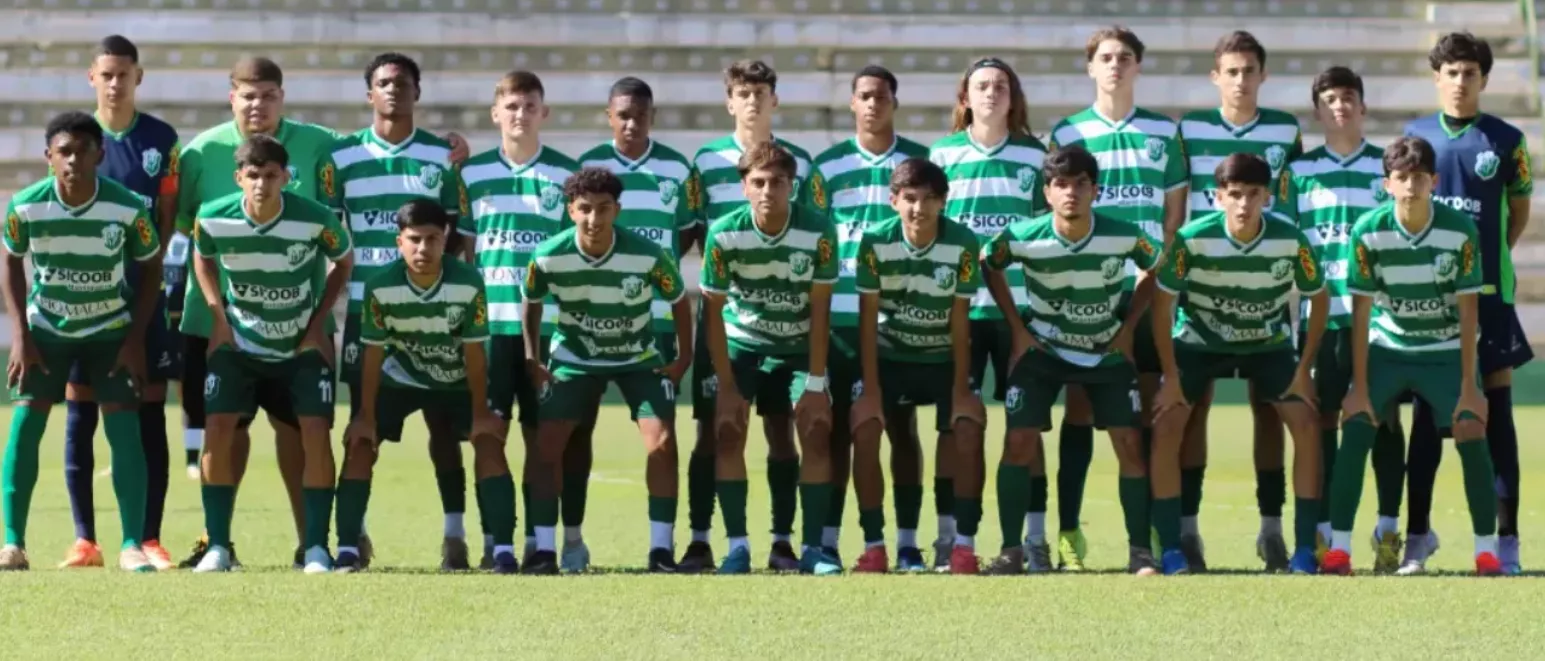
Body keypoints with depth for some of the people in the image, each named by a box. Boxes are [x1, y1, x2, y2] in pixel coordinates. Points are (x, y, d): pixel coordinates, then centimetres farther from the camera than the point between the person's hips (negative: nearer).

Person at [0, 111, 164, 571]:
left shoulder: (128, 209, -23)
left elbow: (150, 266, -6)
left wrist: (136, 339, -11)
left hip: (111, 328, -1)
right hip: (46, 327, 1)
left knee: (124, 427, -11)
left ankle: (132, 545, -8)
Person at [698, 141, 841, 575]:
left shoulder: (818, 231, -21)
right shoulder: (724, 235, -21)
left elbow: (819, 310, -15)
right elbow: (713, 311, -13)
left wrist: (816, 384, -16)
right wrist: (727, 386, -14)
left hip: (799, 346, 0)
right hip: (741, 343, 0)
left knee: (817, 431, -13)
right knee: (728, 432, -14)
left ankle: (812, 547, -7)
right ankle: (737, 546, -7)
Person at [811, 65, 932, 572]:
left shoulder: (921, 162, 6)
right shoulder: (827, 165, 6)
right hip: (841, 316, 0)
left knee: (902, 427, 2)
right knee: (841, 429, 1)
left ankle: (907, 544, 4)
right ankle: (827, 540, 3)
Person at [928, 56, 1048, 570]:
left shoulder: (1034, 155, 8)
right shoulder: (942, 154, 7)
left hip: (1020, 304, 0)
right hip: (956, 305, 0)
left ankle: (1033, 538, 3)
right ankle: (952, 538, 3)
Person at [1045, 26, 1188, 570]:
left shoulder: (1163, 132, 9)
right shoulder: (1068, 133, 6)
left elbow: (1175, 209, 11)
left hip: (1146, 287, 1)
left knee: (1149, 408, 2)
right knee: (1079, 407, -2)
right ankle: (1069, 530, -2)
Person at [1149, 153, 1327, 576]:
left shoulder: (1290, 240, -23)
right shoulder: (1193, 239, -27)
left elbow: (1318, 298, -6)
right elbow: (1162, 301, -15)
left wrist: (1304, 369, -8)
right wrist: (1171, 376, -14)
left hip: (1269, 344, 1)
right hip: (1198, 342, -1)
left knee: (1306, 426, -13)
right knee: (1166, 428, -16)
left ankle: (1304, 550, -4)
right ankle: (1170, 551, -8)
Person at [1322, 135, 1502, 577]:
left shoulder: (1460, 231, -19)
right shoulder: (1368, 232, -17)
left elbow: (1468, 311, -14)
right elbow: (1361, 310, -11)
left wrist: (1469, 387, -16)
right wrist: (1360, 387, -12)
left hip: (1447, 350, -1)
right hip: (1386, 347, 1)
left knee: (1471, 433, -14)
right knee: (1355, 432, -14)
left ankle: (1487, 549, -2)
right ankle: (1338, 548, -7)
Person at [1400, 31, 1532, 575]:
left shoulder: (1506, 141, 0)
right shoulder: (1416, 135, 5)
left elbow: (1519, 209, 9)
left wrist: (1492, 260, -1)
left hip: (1487, 290, -1)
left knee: (1495, 408, 0)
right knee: (1427, 411, 6)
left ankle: (1506, 540, 2)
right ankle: (1417, 534, 13)